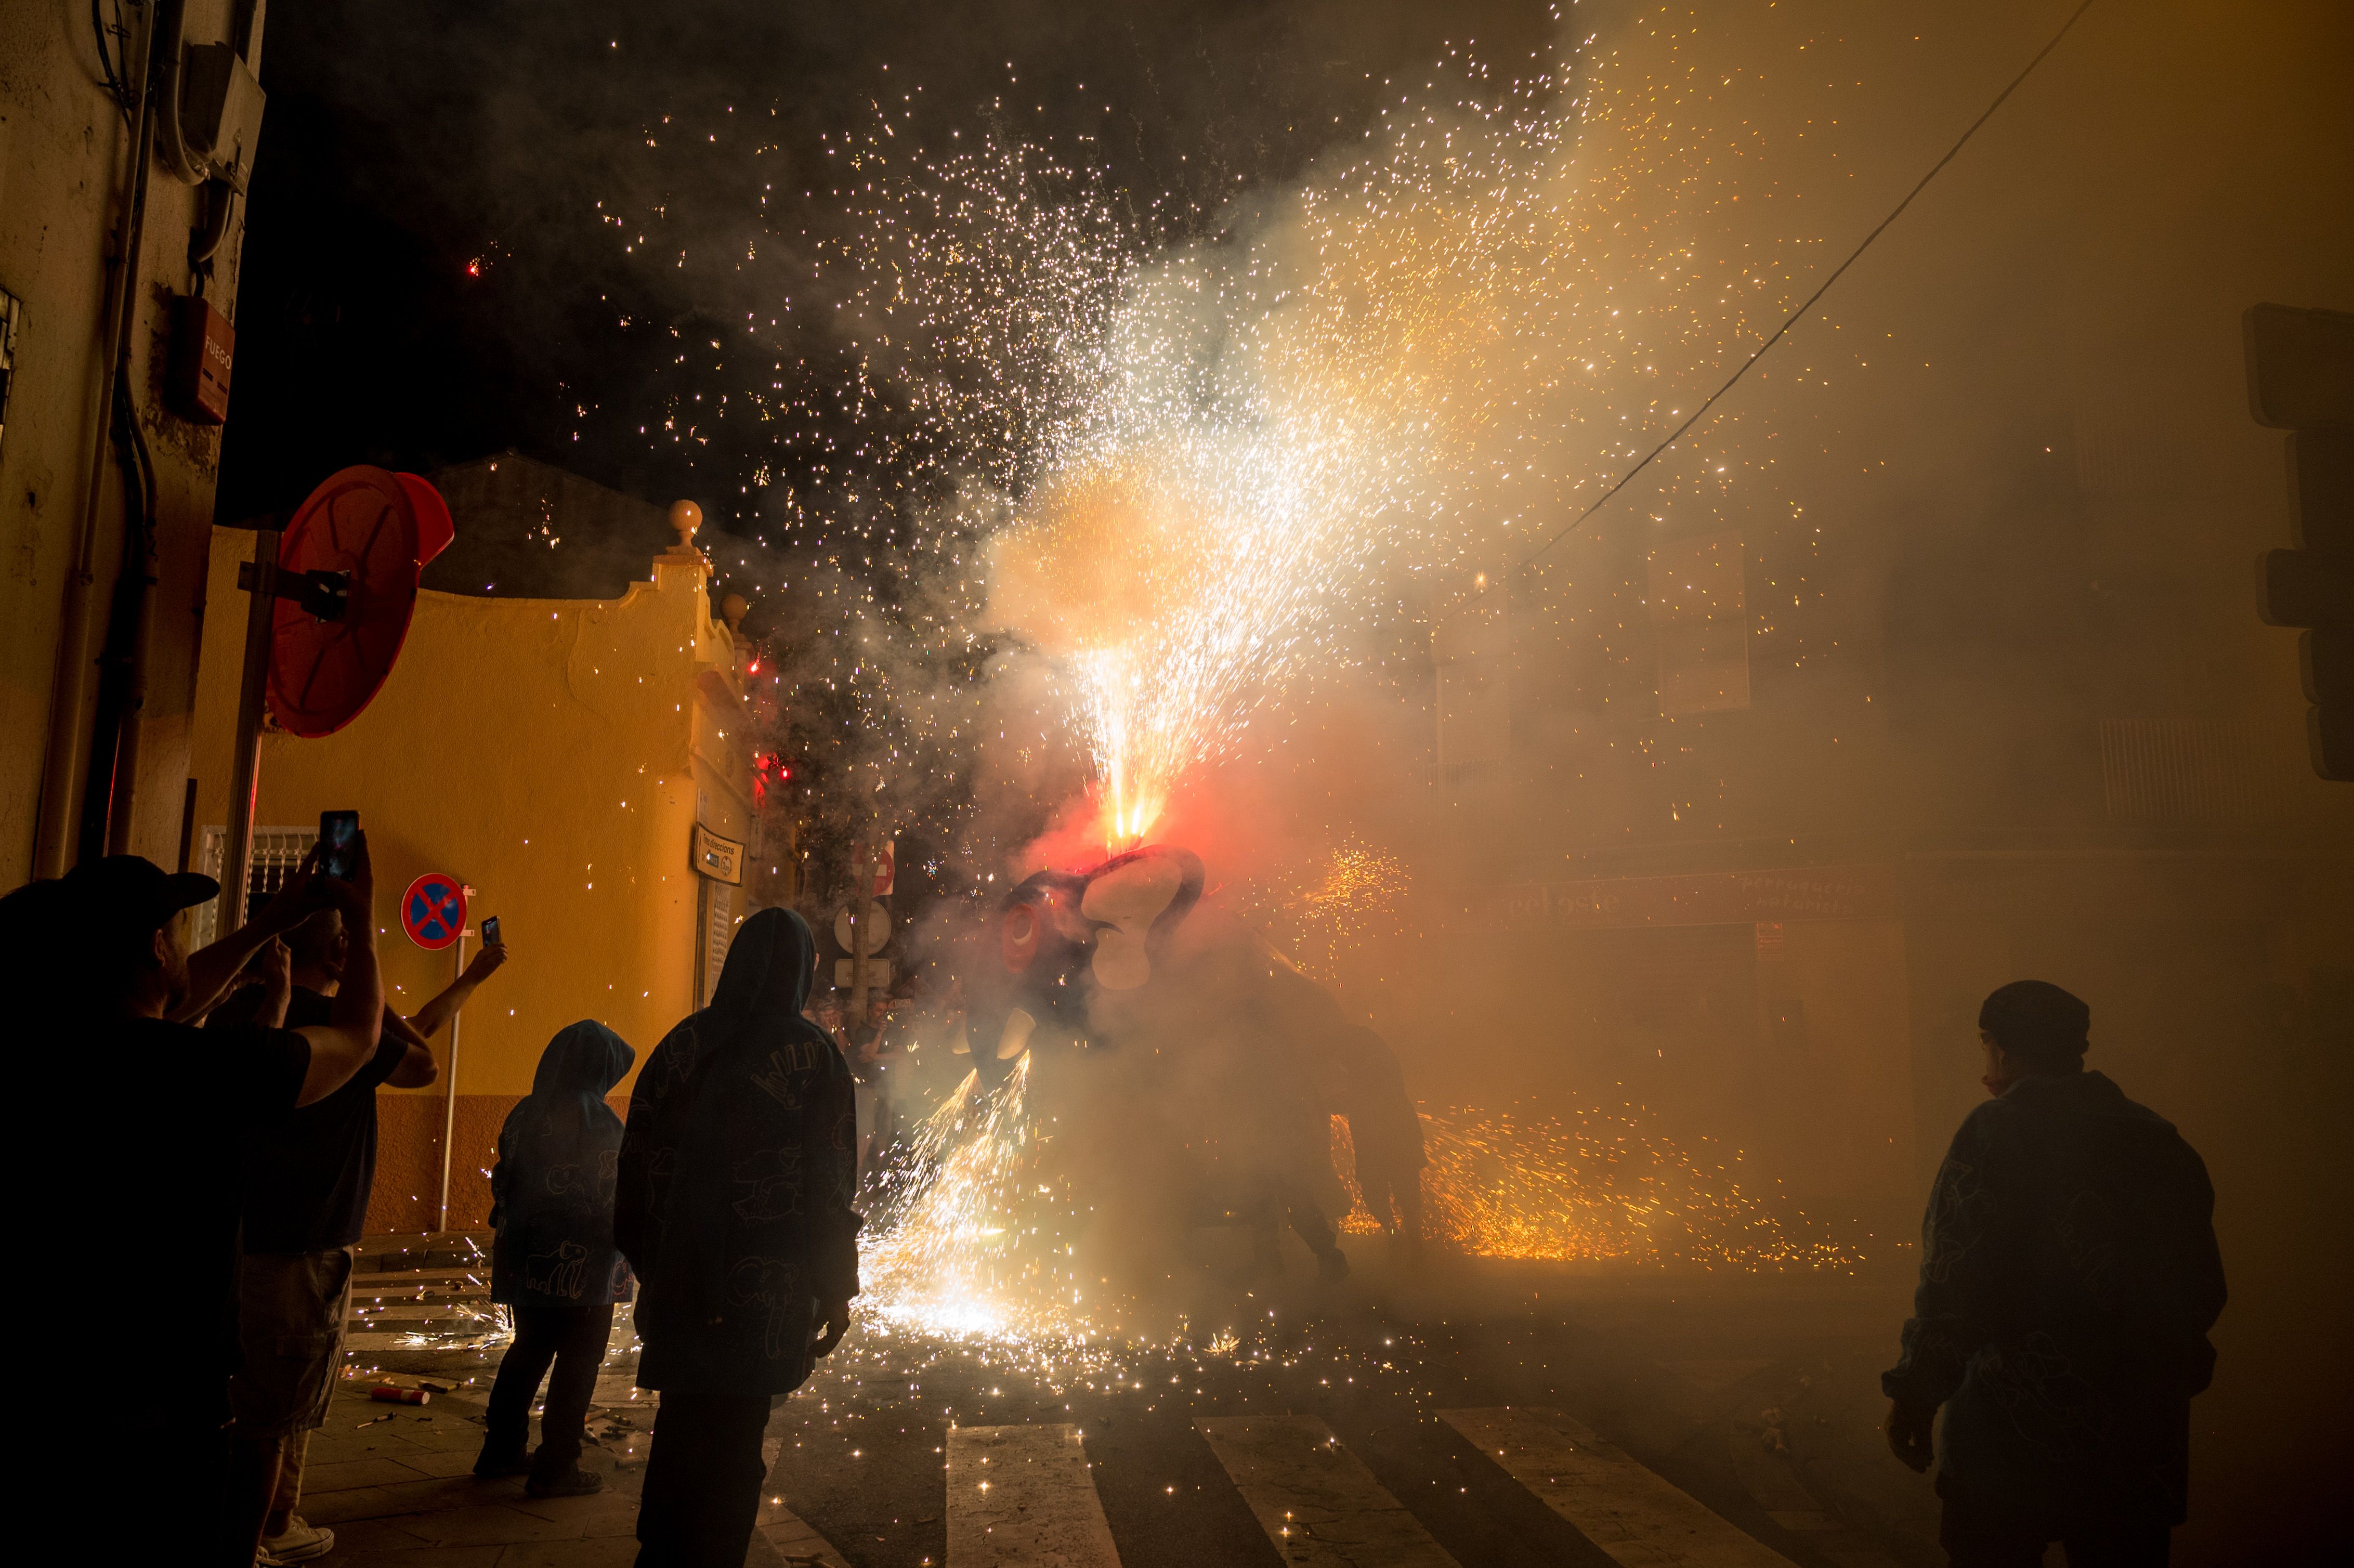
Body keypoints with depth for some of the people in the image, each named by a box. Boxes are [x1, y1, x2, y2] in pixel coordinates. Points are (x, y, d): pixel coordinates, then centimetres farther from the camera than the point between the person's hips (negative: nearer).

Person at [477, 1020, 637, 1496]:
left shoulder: (525, 1114, 4)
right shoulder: (595, 1119, -18)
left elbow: (505, 1183, 10)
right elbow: (615, 1195, -16)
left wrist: (515, 1240, 20)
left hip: (528, 1259, 7)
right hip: (582, 1264, -7)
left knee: (529, 1351, 21)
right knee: (577, 1362, 5)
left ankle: (501, 1452, 29)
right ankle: (555, 1469, 9)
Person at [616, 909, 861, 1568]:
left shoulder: (682, 1044, 3)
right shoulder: (811, 1053, -8)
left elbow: (638, 1160, 6)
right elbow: (830, 1182, -9)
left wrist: (650, 1263, 16)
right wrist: (836, 1289, -1)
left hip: (678, 1283, 4)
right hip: (765, 1291, -4)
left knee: (680, 1431, 19)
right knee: (730, 1446, 5)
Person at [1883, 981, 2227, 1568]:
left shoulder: (1994, 1131, -11)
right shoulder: (2160, 1141, 8)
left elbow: (1953, 1284, -16)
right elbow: (2204, 1295, 12)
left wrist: (1916, 1393, -7)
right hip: (2142, 1442, 6)